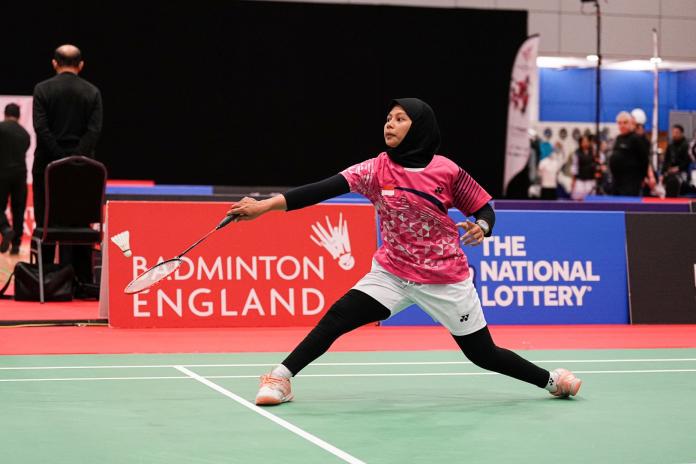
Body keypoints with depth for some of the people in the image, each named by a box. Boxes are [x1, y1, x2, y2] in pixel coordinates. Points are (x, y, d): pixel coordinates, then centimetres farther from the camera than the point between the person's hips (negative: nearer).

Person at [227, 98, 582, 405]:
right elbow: (325, 189, -20)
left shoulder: (447, 171, -11)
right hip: (391, 274, 2)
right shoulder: (376, 169, -9)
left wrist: (481, 228, -24)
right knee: (337, 318, -19)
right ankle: (281, 378, -10)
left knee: (483, 354, 6)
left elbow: (484, 210, 1)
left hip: (446, 280, -2)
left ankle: (550, 380, 29)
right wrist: (266, 205, -31)